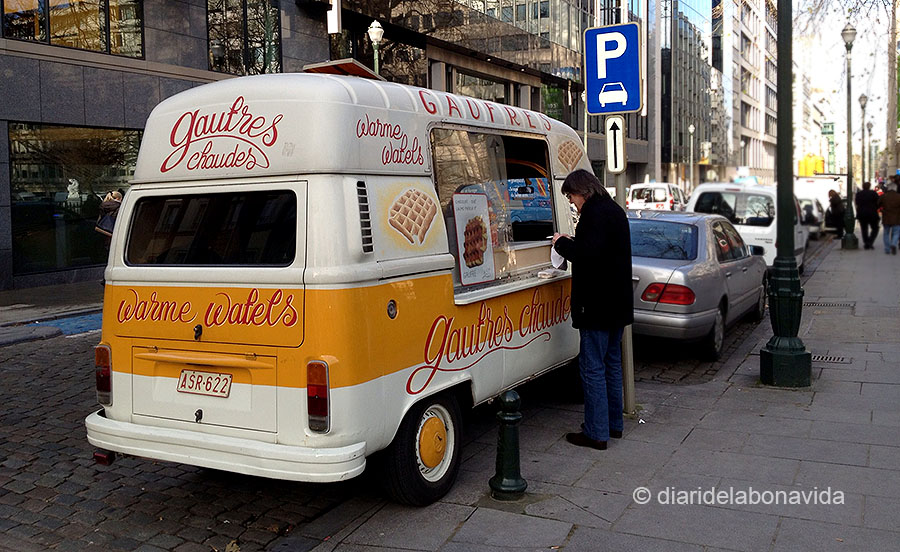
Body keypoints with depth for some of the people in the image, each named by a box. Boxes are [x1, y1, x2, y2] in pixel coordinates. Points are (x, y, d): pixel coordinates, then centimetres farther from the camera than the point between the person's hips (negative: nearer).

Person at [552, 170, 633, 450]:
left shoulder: (595, 213, -16)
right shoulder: (615, 211, 16)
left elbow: (587, 254, -26)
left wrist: (562, 243, -9)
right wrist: (572, 242, 11)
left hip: (597, 306, -10)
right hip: (617, 303, 10)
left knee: (593, 367, -4)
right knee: (612, 363, 17)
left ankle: (596, 432, 0)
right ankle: (614, 423, 27)